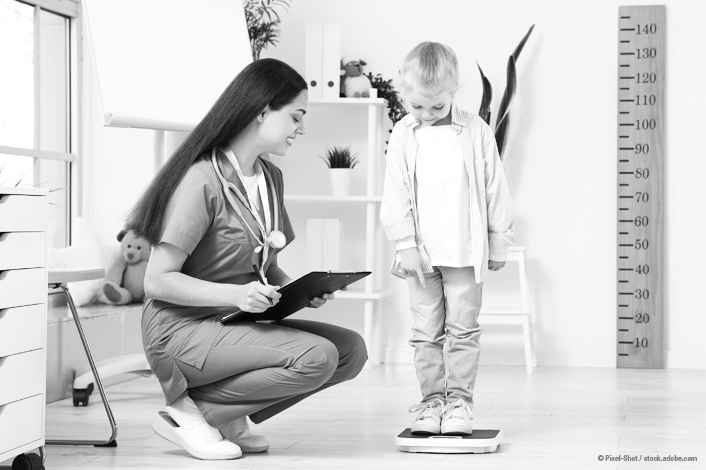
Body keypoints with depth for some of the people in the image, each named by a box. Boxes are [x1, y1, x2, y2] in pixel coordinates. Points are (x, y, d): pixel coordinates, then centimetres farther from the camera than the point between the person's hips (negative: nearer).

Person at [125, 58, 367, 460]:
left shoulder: (270, 177, 11)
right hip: (183, 329, -8)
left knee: (351, 349, -8)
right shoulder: (203, 179, -15)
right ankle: (187, 413, -12)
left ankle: (229, 417, 0)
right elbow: (158, 281, -17)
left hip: (238, 327, 8)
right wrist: (235, 295, -28)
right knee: (316, 357, -26)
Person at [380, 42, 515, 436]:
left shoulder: (476, 131, -1)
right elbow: (396, 194, 1)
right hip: (423, 252, 1)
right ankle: (432, 401, 12)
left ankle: (460, 400, 9)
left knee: (463, 329, 2)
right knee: (426, 332, 5)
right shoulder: (404, 135, 1)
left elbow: (495, 190, 4)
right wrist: (406, 244, -5)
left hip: (467, 252, -1)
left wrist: (499, 241, 6)